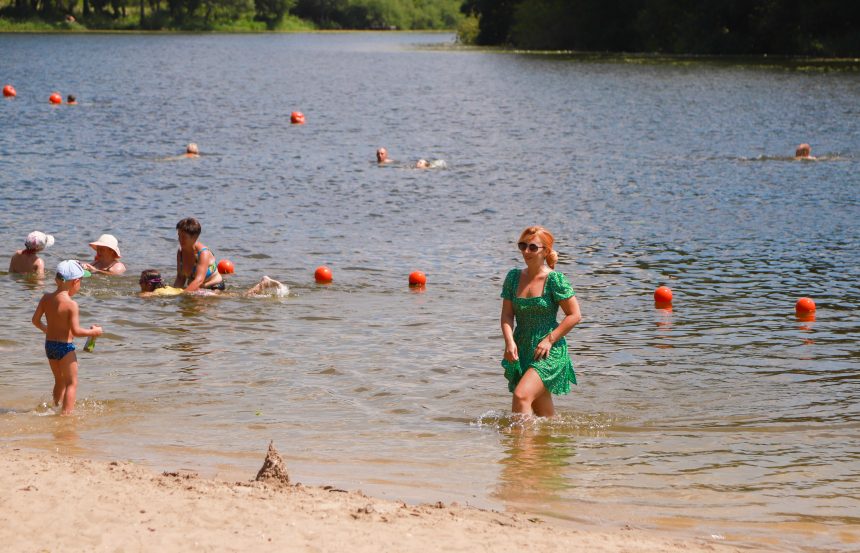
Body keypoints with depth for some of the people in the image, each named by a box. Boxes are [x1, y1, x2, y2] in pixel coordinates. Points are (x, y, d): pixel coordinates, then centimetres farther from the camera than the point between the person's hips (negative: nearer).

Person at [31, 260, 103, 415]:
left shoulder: (46, 298, 1)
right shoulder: (71, 304, -19)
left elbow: (36, 320, 7)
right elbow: (75, 331, -21)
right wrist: (93, 331, -7)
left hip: (49, 344, 7)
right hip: (65, 346, -7)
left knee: (60, 381, 23)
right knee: (72, 383, 2)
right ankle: (67, 412, -5)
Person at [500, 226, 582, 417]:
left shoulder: (554, 279, -11)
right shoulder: (514, 277, 4)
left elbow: (574, 315, -9)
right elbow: (507, 315, 3)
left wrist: (549, 340, -14)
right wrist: (509, 341, -14)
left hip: (549, 353, -6)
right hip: (522, 351, 6)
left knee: (521, 395, -24)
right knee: (542, 413, 14)